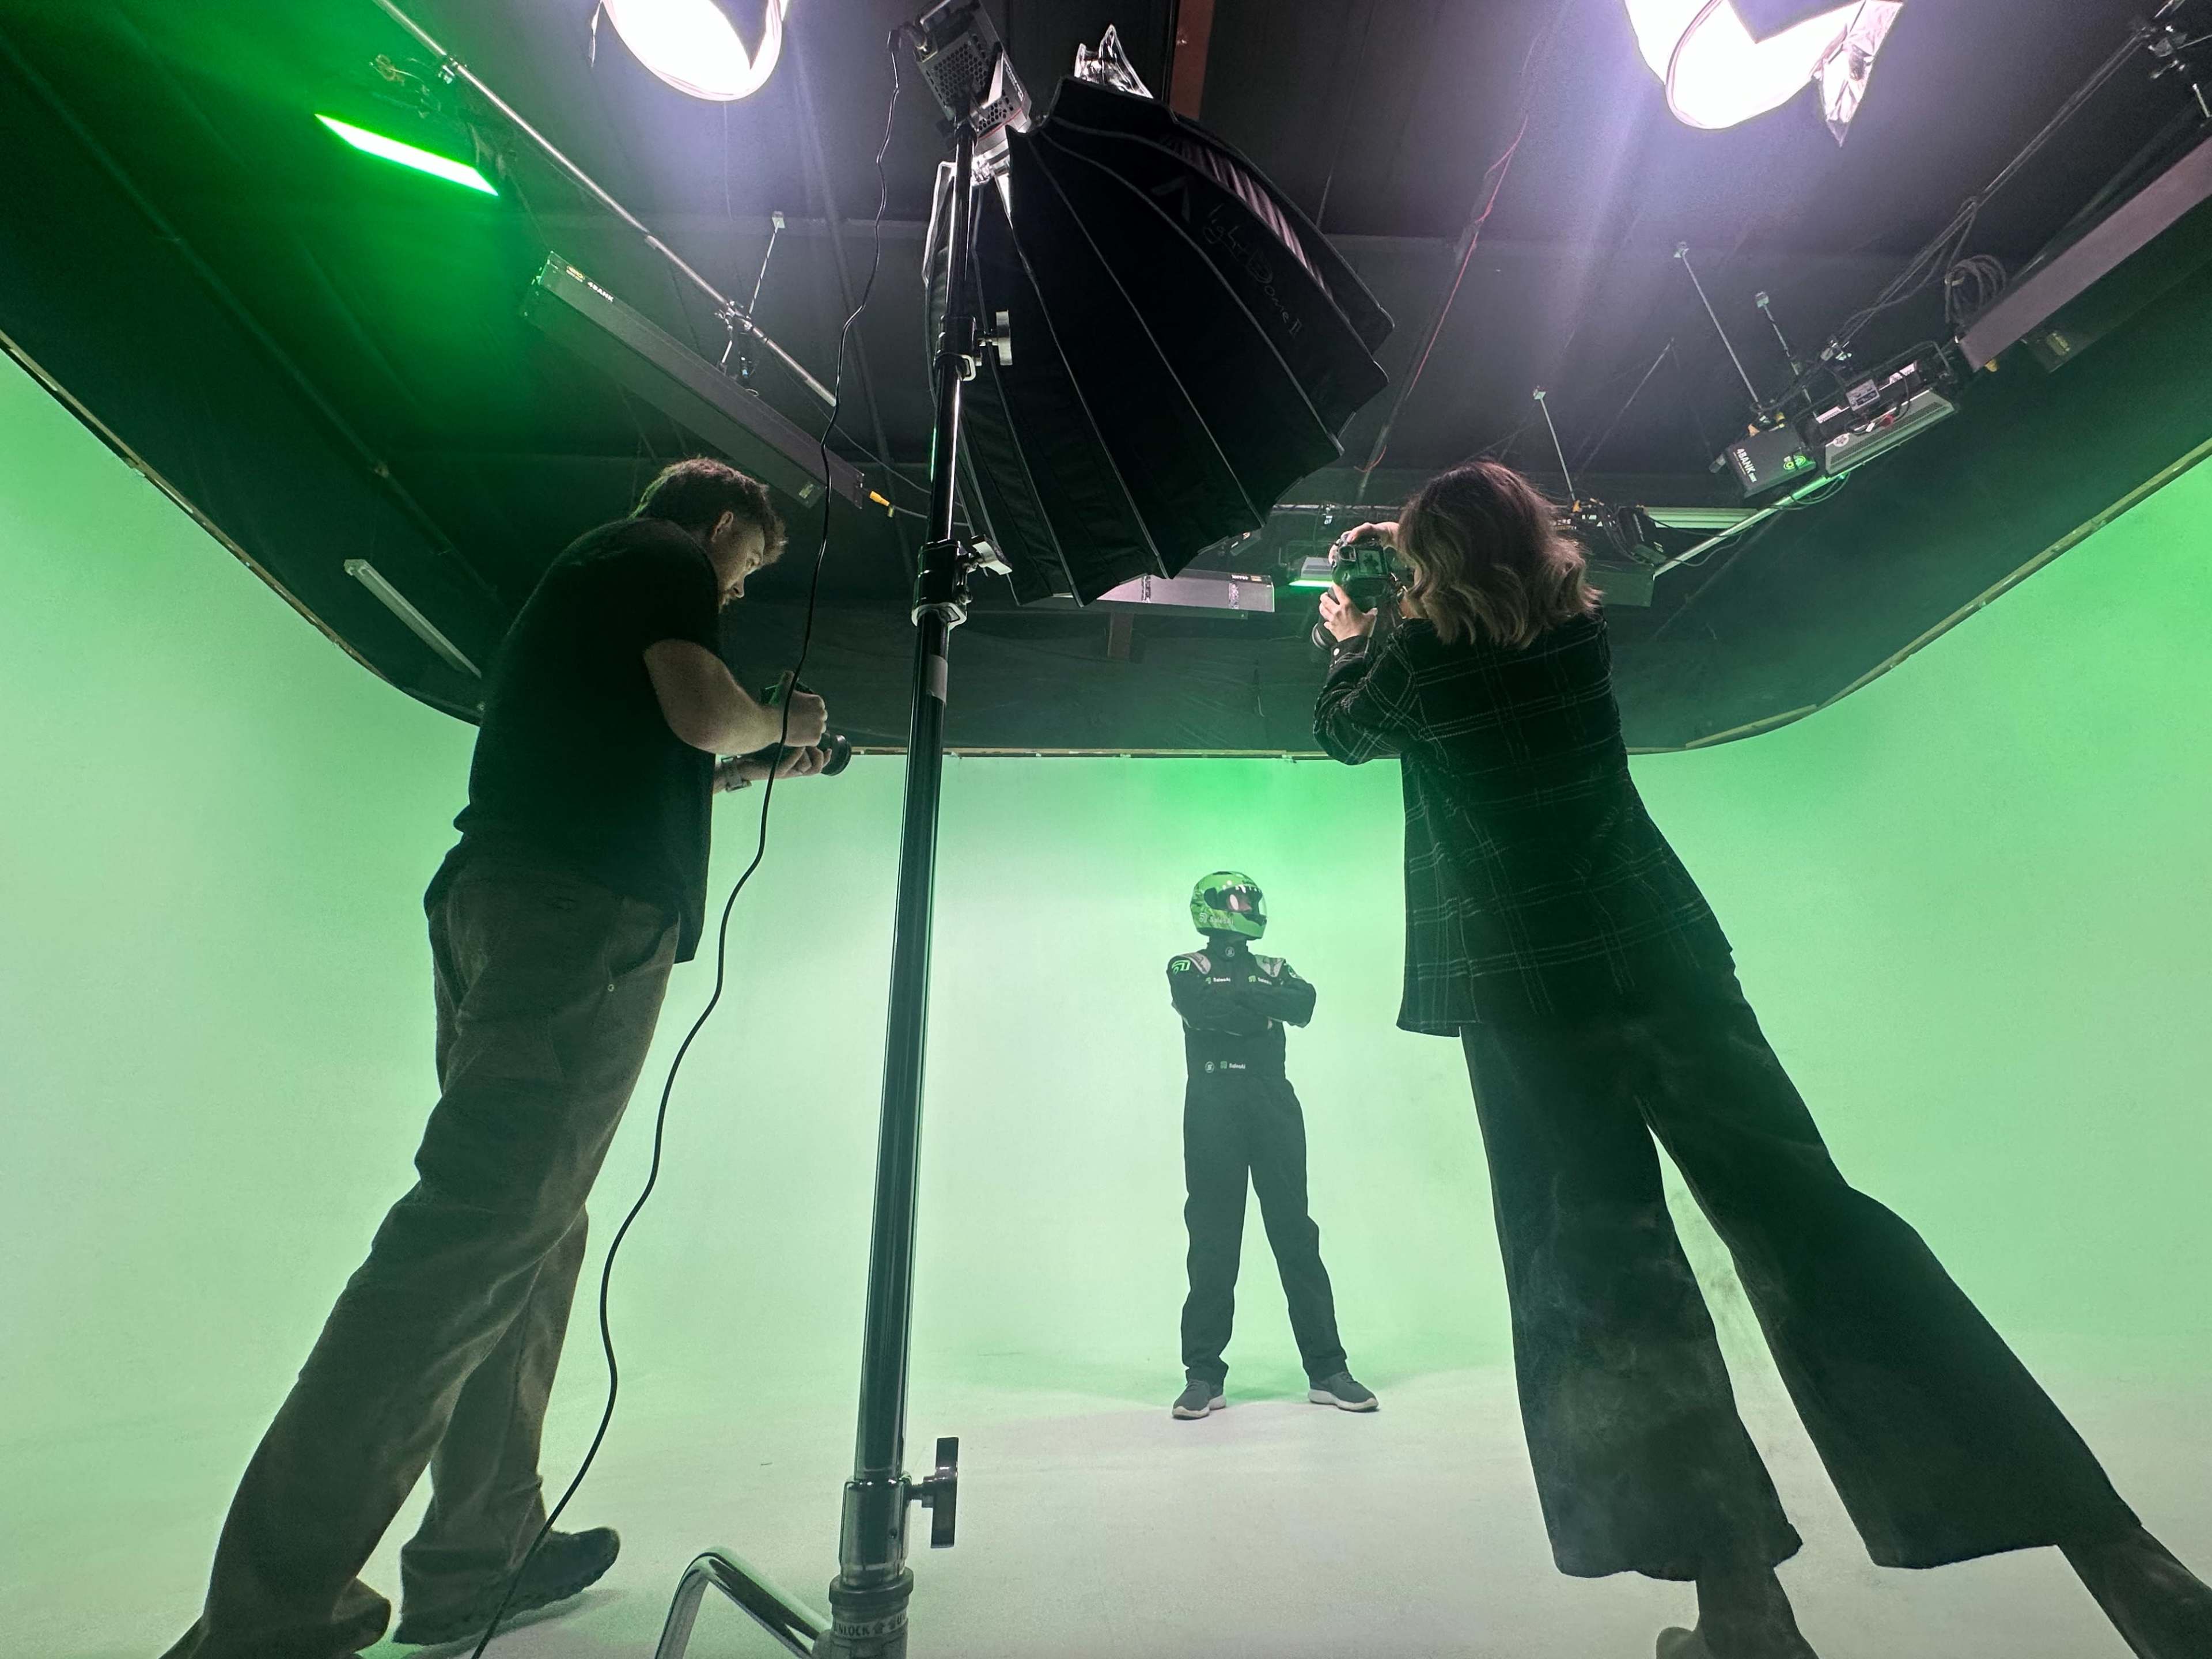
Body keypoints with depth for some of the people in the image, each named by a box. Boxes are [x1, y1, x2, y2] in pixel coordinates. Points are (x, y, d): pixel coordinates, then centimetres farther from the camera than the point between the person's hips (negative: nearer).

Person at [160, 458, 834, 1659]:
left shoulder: (586, 574, 33)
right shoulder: (665, 554, 7)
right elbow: (699, 708, -12)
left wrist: (746, 769, 35)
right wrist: (779, 722, 8)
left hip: (493, 903, 10)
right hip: (584, 910, -9)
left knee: (535, 1231, 9)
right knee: (484, 1222, -13)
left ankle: (476, 1556, 16)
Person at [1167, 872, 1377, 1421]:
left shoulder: (1274, 969, 18)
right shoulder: (1187, 967, 10)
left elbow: (1303, 1004, -4)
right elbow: (1199, 1006, -12)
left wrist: (1237, 995, -9)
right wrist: (1261, 1005, -6)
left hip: (1274, 1106, 2)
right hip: (1212, 1108, -2)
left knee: (1296, 1234, 3)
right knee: (1212, 1241, 2)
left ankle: (1326, 1370, 12)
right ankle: (1204, 1376, 11)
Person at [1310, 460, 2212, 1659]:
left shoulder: (1419, 656, -3)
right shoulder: (1577, 622, 9)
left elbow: (1342, 730, 18)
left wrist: (1350, 643, 37)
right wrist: (1419, 548, 45)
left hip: (1523, 986, -4)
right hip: (1661, 953, 5)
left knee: (1602, 1260, 3)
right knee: (1802, 1216, 6)